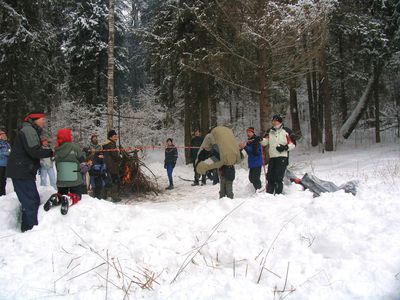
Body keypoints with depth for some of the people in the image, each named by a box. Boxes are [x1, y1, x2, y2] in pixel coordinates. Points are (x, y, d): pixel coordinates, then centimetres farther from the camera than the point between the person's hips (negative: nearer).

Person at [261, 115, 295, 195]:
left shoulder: (285, 133, 2)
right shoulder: (270, 133, 15)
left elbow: (292, 144, 4)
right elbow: (265, 142, 7)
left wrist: (286, 147, -14)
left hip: (282, 157, -4)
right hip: (272, 158, 4)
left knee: (278, 177, -11)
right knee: (270, 176, 4)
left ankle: (278, 193, -5)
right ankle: (269, 192, 12)